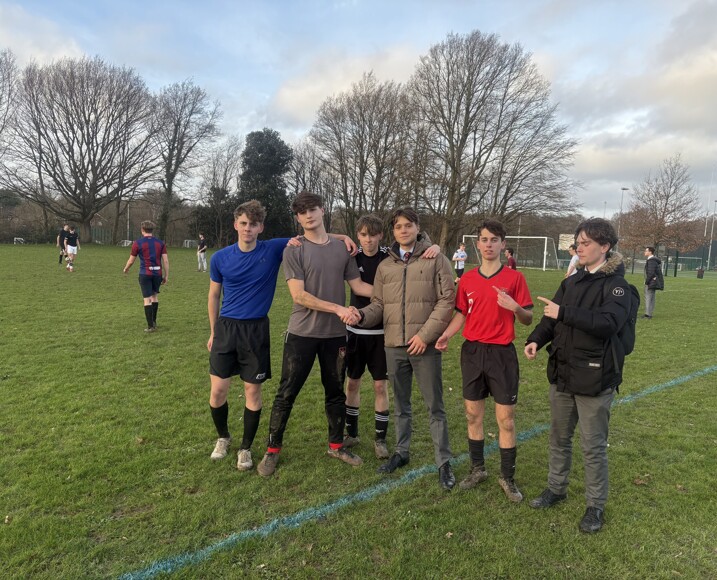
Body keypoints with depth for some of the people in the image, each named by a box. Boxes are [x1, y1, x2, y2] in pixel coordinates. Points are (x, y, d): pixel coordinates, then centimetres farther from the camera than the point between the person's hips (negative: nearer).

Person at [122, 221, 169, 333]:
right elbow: (166, 261, 0)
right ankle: (154, 322, 24)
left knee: (147, 299, 0)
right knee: (154, 296, 20)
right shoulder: (160, 242, 5)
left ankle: (150, 326, 0)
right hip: (158, 273, 3)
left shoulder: (138, 243, -2)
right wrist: (166, 276, 6)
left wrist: (125, 269, 24)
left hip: (145, 274, -3)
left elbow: (131, 261, 5)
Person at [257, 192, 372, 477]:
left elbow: (358, 286, 9)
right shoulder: (294, 250, -7)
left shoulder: (342, 248, 5)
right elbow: (299, 295, -15)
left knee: (336, 392, 15)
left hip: (335, 334, 4)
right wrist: (338, 309, -20)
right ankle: (272, 450, 21)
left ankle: (336, 445, 33)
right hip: (302, 333, -3)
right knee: (287, 393, 4)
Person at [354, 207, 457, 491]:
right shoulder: (385, 266, 11)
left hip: (425, 346, -4)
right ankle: (401, 452, 34)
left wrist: (425, 334, -14)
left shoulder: (436, 260, -2)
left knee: (435, 406, 4)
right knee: (401, 404, 17)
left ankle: (443, 462, 17)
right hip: (394, 346, 4)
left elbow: (447, 300, -8)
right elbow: (378, 305, 9)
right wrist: (362, 315, -13)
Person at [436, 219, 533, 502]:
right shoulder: (467, 279, 4)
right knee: (473, 415, 12)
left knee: (506, 419, 3)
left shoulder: (515, 277, -4)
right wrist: (446, 334, -6)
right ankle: (477, 469, 30)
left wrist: (515, 307, -24)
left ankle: (508, 478, 19)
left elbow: (528, 319, -3)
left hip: (502, 354, -3)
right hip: (472, 351, 3)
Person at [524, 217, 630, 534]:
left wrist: (564, 313, -26)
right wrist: (536, 339, -12)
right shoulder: (571, 282, 9)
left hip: (594, 378, -6)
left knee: (593, 446, 7)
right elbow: (551, 318, 6)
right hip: (562, 373, 6)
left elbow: (608, 323, -26)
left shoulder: (616, 285, -10)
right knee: (559, 437, 19)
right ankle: (556, 488, 37)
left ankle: (595, 505, 25)